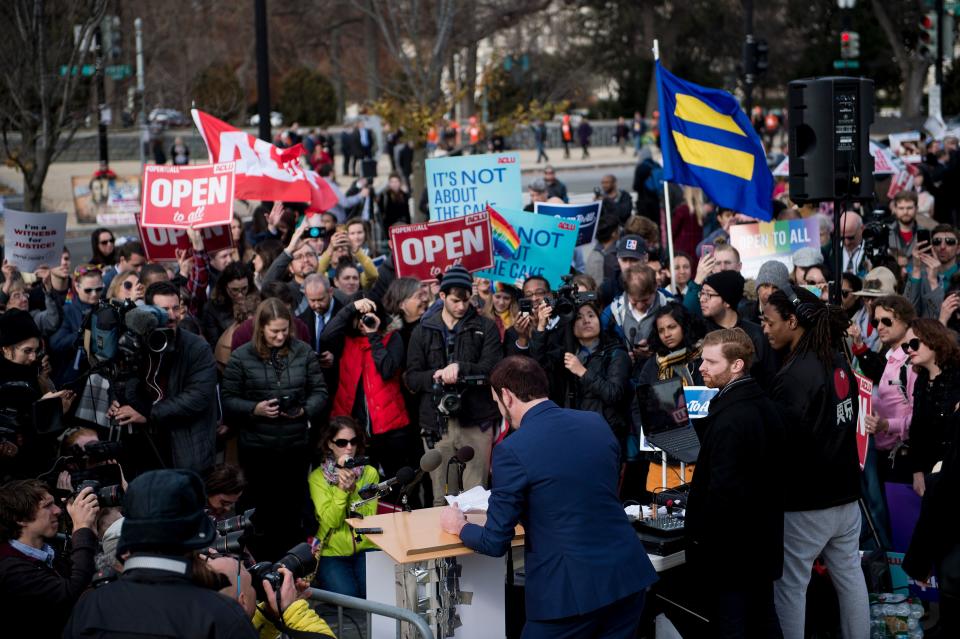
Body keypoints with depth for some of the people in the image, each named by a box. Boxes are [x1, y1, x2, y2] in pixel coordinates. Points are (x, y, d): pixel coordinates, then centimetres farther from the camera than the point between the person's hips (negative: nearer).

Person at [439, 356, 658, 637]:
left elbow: (496, 543, -4)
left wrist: (459, 526, 16)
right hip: (629, 573, 6)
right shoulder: (597, 423, 7)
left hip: (573, 588, -5)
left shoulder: (512, 450, -11)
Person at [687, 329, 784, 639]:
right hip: (763, 540, 9)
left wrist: (698, 534, -14)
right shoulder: (763, 404, 5)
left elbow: (722, 488, -26)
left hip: (729, 548, -9)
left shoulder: (731, 418, -24)